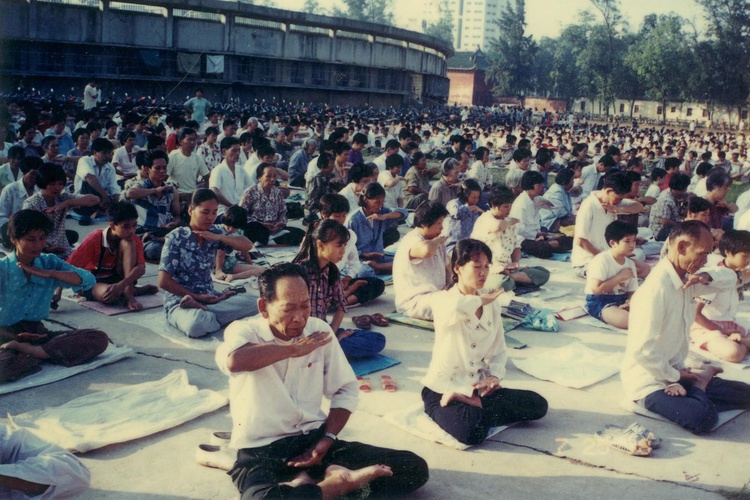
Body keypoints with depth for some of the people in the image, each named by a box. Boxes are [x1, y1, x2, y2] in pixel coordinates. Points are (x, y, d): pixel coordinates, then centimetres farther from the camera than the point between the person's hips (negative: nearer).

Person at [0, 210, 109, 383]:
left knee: (99, 338, -18)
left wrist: (48, 273, -17)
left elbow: (88, 280, -9)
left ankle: (31, 351, -22)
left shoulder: (50, 262, 5)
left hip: (38, 332, 5)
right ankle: (43, 354, -15)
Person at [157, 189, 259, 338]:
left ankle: (199, 309, -16)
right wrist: (196, 296, -11)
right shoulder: (176, 238, -12)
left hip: (210, 297, 7)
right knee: (197, 324, -42)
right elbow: (164, 281, -13)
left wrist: (219, 237, -12)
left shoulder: (214, 233, 3)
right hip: (180, 301, -6)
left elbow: (247, 245, 2)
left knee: (252, 303, -17)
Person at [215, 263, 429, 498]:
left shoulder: (319, 329, 5)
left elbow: (345, 390, 12)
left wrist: (326, 440, -4)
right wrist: (294, 349, -18)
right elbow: (232, 361, -33)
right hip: (260, 451, -5)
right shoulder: (244, 331, -8)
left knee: (414, 467, -8)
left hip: (314, 440, 5)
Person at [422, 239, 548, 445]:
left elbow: (500, 350, 12)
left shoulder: (492, 305, 8)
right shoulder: (442, 300, -10)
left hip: (478, 387, 7)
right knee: (473, 432, -35)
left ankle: (473, 404, -7)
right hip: (443, 391, -7)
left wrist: (494, 376, -8)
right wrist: (481, 300, -20)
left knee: (537, 405, -8)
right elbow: (455, 308, -38)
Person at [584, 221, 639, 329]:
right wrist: (620, 277, -15)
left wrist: (630, 301, -15)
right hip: (599, 301, -7)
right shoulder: (602, 260, -14)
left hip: (621, 300, 7)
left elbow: (631, 291, 10)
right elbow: (596, 289, -21)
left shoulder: (630, 264, 10)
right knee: (624, 318, -34)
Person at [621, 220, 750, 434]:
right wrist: (674, 376, -13)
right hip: (649, 382, -8)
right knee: (703, 418, -29)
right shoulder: (656, 288, -25)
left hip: (676, 373, 8)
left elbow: (731, 278, 19)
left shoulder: (687, 280, 3)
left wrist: (707, 277, -5)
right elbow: (642, 351, -29)